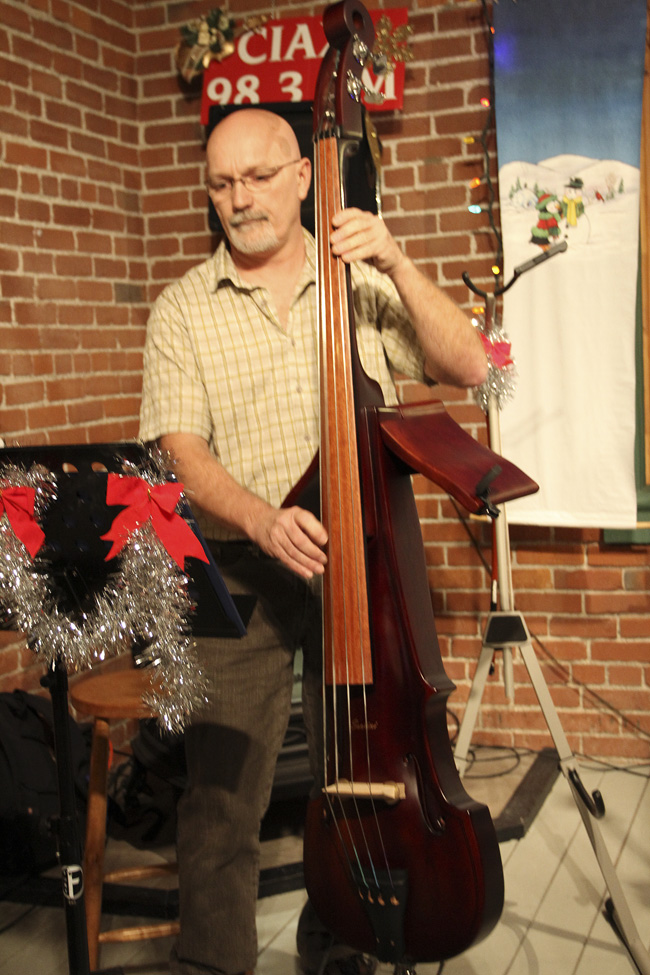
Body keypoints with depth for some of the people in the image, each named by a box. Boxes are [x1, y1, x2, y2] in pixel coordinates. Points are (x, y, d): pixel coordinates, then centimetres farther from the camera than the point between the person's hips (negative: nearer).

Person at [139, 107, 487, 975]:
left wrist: (398, 266, -16)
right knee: (222, 797, -5)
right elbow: (182, 453, -6)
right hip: (245, 574, -1)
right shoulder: (182, 310, 4)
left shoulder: (365, 283, 7)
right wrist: (262, 518, -24)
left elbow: (468, 369, -4)